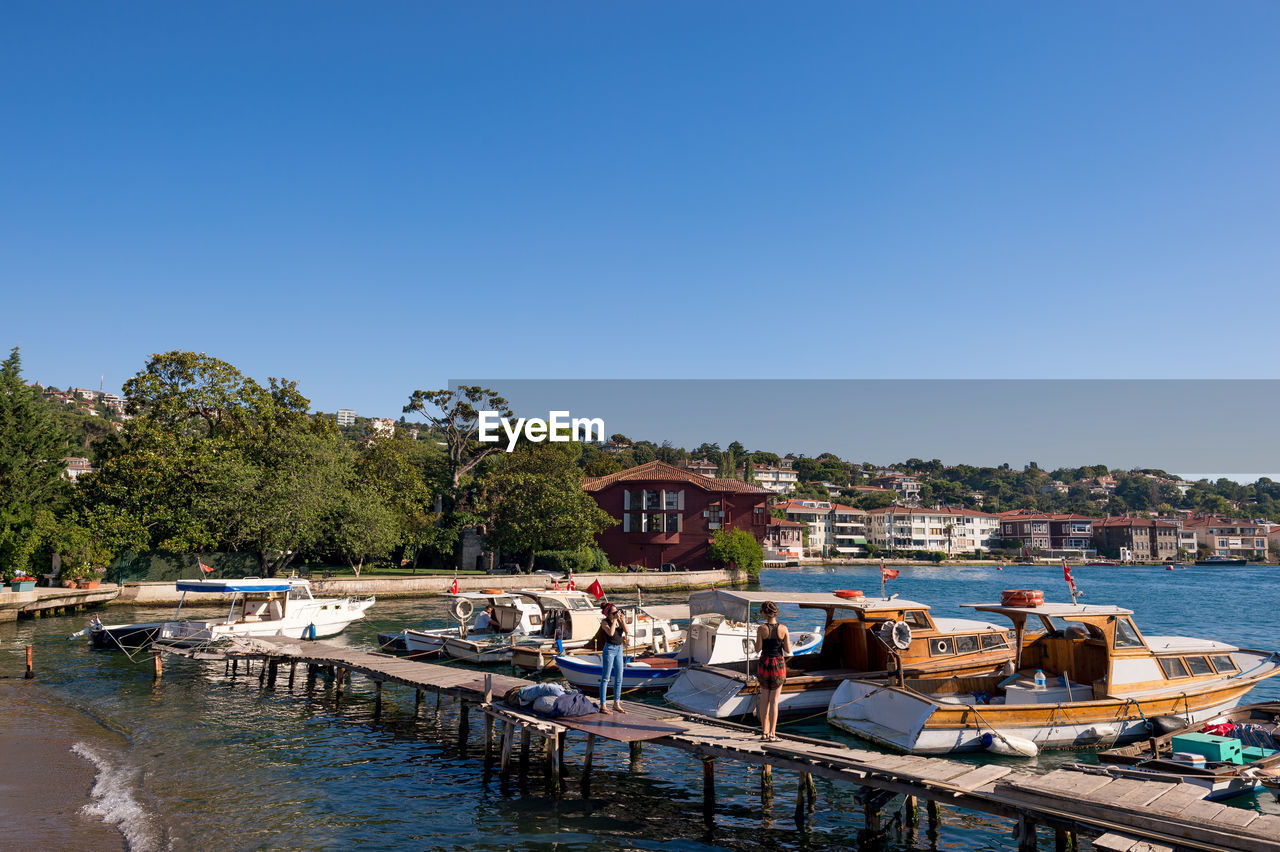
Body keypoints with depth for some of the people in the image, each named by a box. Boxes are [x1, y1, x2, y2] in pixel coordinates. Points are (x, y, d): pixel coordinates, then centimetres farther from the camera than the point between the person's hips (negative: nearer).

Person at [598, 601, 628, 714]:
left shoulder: (619, 620, 6)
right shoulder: (605, 622, -9)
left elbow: (626, 631, -5)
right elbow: (611, 633, -25)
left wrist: (622, 619, -13)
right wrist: (614, 619, -19)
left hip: (619, 649, 6)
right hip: (609, 649, -6)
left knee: (619, 678, 9)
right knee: (605, 678, -4)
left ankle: (616, 703, 19)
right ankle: (603, 705, -1)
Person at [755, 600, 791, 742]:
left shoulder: (762, 629, -10)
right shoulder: (783, 629, -8)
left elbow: (758, 648, -6)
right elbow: (788, 650, -5)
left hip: (764, 664, 0)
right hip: (779, 664, 0)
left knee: (764, 699, 13)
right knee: (774, 701, 4)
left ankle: (764, 731, 16)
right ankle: (772, 734, 3)